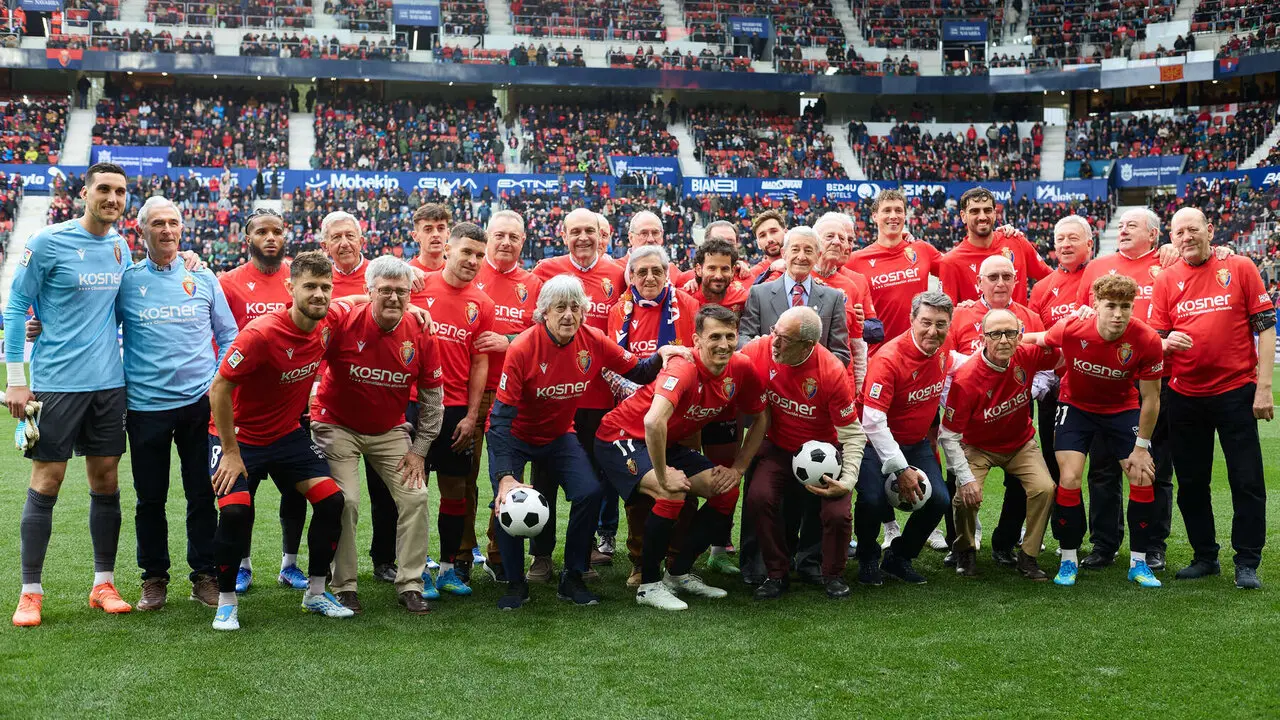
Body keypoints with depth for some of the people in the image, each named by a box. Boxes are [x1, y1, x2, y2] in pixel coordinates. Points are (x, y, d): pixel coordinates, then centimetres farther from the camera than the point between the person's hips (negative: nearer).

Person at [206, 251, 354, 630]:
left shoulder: (329, 322, -9)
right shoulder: (261, 333, -28)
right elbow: (219, 389, -22)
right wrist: (231, 452, -18)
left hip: (288, 434, 6)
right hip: (240, 435, -6)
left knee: (331, 498, -6)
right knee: (235, 510, -23)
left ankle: (316, 593, 10)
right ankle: (226, 600, 0)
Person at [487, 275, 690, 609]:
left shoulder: (593, 342, -15)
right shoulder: (522, 349, -27)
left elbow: (637, 372, -3)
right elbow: (502, 416, -28)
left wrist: (660, 355, -26)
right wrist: (505, 476, -36)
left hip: (559, 435, 3)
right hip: (513, 435, -3)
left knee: (590, 493, -16)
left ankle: (573, 580, 3)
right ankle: (515, 583, 1)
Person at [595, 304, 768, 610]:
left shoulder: (741, 369, -10)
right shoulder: (683, 369, -32)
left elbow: (759, 418, 5)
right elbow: (654, 421, -47)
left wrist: (738, 468, -2)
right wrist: (663, 475, -37)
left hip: (667, 444, 8)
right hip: (621, 437, -8)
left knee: (727, 491, -2)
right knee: (672, 492, -30)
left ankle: (679, 573, 12)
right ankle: (649, 585, -12)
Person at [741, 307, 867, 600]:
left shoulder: (832, 372, -26)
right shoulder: (758, 351, -20)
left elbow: (852, 433, -17)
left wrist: (847, 481, -25)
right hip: (778, 448, 2)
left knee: (837, 514, -19)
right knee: (759, 498, -23)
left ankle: (833, 575, 14)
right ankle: (777, 573, 0)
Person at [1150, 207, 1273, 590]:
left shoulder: (1241, 268, -1)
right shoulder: (1166, 280, 5)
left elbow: (1266, 327, -2)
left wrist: (1264, 386, -8)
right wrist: (1167, 342, -17)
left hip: (1236, 392, -3)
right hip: (1185, 396, 3)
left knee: (1247, 482, 1)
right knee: (1191, 483, 10)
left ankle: (1247, 563, 11)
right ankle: (1205, 557, 24)